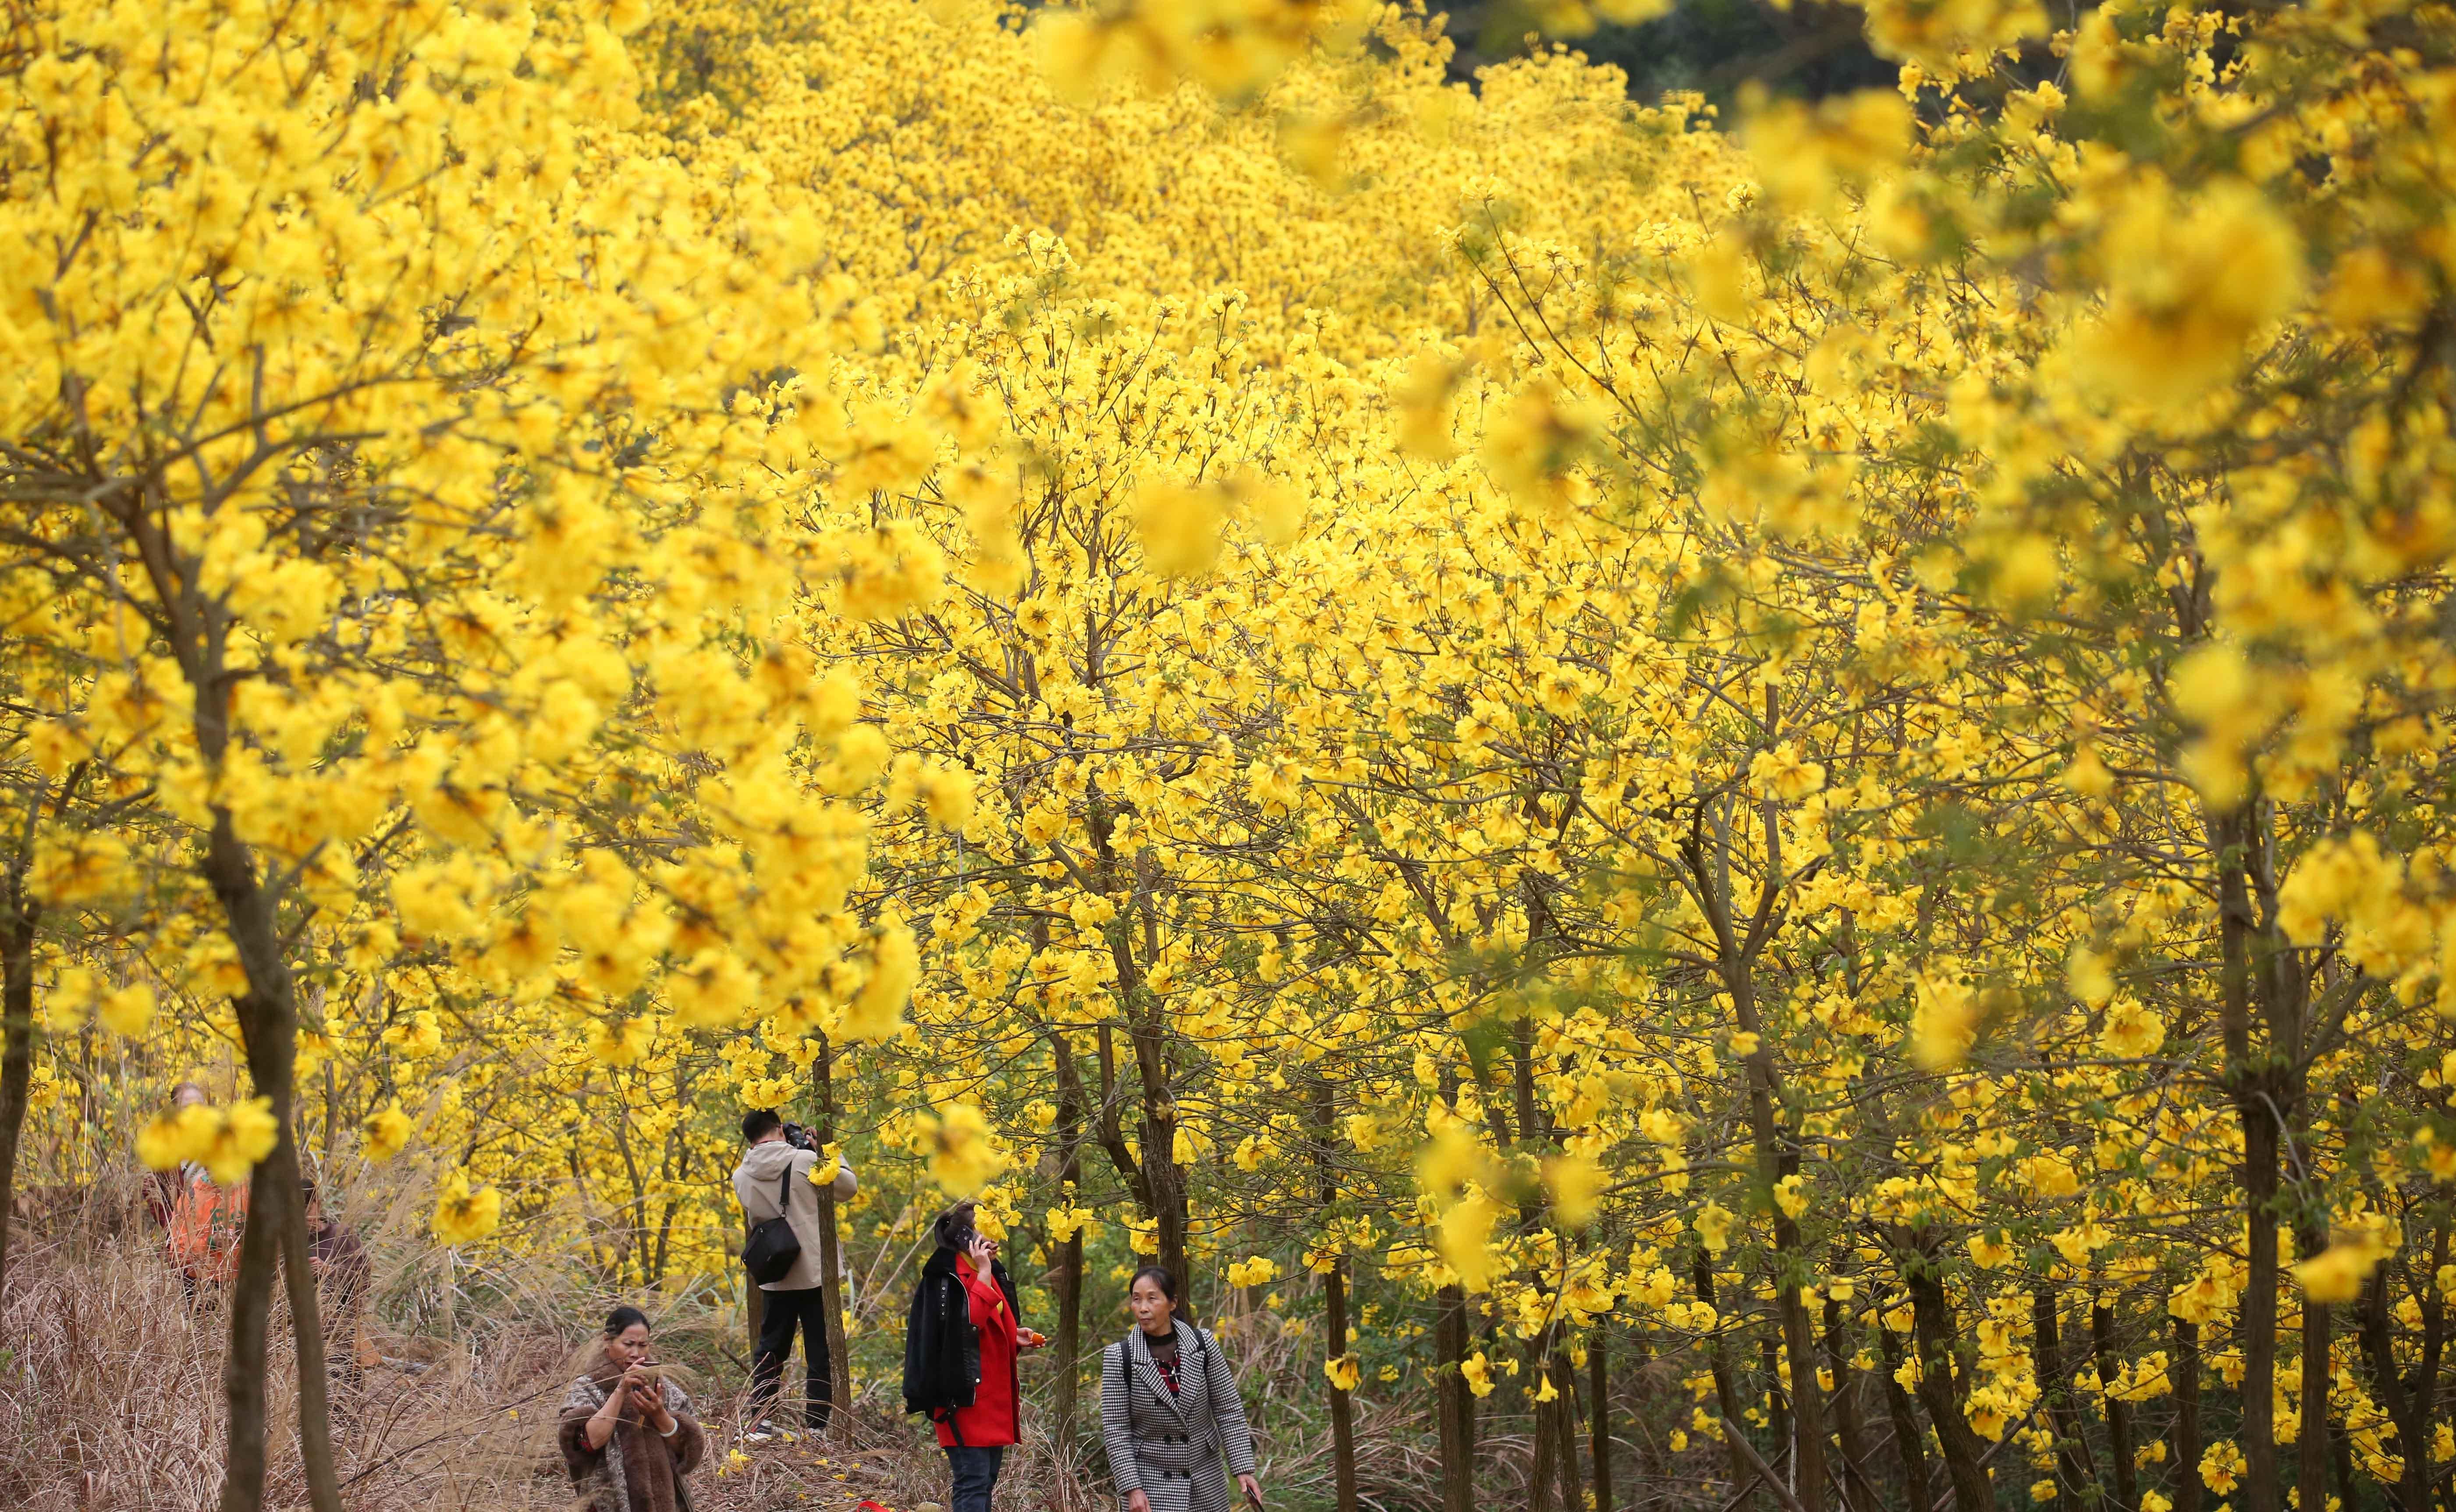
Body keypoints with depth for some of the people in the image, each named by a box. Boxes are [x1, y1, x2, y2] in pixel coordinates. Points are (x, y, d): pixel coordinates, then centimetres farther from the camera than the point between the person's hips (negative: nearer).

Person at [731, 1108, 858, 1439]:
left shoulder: (742, 1176, -1)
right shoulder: (806, 1161, -12)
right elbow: (849, 1187, -2)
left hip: (775, 1277, 3)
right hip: (815, 1274, -3)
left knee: (769, 1350, 15)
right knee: (821, 1352, 4)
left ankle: (760, 1424, 11)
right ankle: (817, 1425, 2)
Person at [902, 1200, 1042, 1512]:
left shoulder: (994, 1276, 16)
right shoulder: (946, 1279, -11)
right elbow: (969, 1323, -27)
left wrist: (1016, 1341, 9)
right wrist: (983, 1274, -23)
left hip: (994, 1401, 9)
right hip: (966, 1399, -9)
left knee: (985, 1482, 11)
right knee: (973, 1481, -14)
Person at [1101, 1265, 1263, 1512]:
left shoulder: (1203, 1346, -5)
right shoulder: (1119, 1357, -10)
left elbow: (1229, 1411, -1)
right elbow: (1115, 1429, -8)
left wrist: (1244, 1469, -7)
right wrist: (1132, 1488, -15)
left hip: (1205, 1481, 2)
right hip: (1151, 1481, -2)